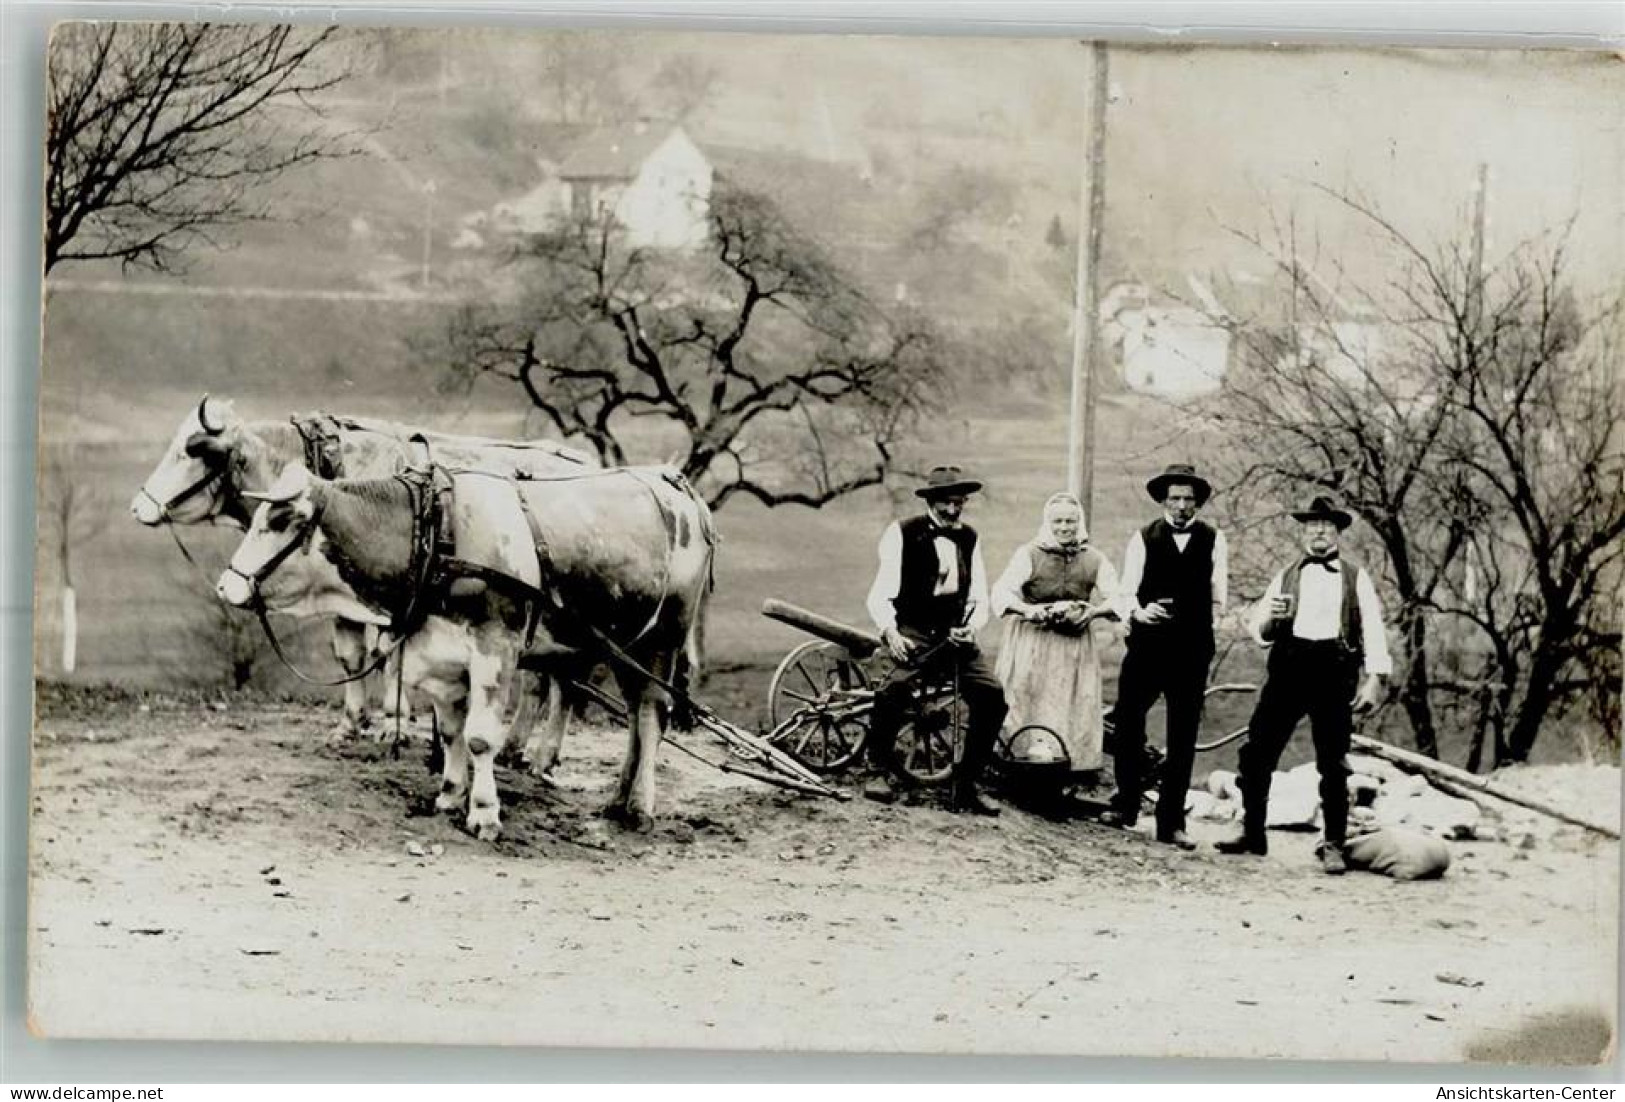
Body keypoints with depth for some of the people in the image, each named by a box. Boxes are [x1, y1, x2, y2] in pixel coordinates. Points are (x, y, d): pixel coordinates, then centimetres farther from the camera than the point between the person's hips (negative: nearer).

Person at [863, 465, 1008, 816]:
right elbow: (881, 594, -9)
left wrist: (971, 627, -10)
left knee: (991, 695, -15)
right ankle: (882, 771, -8)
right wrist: (891, 633, -26)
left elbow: (979, 598, 12)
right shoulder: (902, 533, -3)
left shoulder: (968, 538, 12)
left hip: (955, 634, 5)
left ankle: (965, 787, 0)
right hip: (913, 632, -5)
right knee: (895, 689, -32)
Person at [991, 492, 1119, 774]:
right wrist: (1030, 610, -31)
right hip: (1032, 642, -2)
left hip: (1075, 646, 2)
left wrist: (1091, 611, -20)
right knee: (1028, 710, -1)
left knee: (1073, 714, 2)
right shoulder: (1028, 554, -4)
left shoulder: (1094, 560, 4)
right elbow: (1002, 593, -13)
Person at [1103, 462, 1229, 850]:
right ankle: (1126, 803, 13)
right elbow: (1125, 593, -2)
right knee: (1127, 722, -5)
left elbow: (1219, 596, 14)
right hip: (1146, 645, -1)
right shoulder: (1143, 539, 3)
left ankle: (1171, 822, 10)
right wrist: (1137, 612, -21)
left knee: (1183, 739, 4)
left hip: (1193, 651, 1)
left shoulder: (1213, 541, 6)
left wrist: (1203, 626, 9)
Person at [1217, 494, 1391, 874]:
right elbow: (1258, 630, 14)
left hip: (1334, 671, -2)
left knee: (1333, 763, -1)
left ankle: (1333, 845, 6)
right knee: (1256, 751, -1)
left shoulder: (1357, 578, 12)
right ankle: (1252, 834, 10)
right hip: (1288, 667, 2)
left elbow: (1373, 628, 4)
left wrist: (1375, 679, -8)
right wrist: (1269, 618, -10)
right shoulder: (1285, 578, 18)